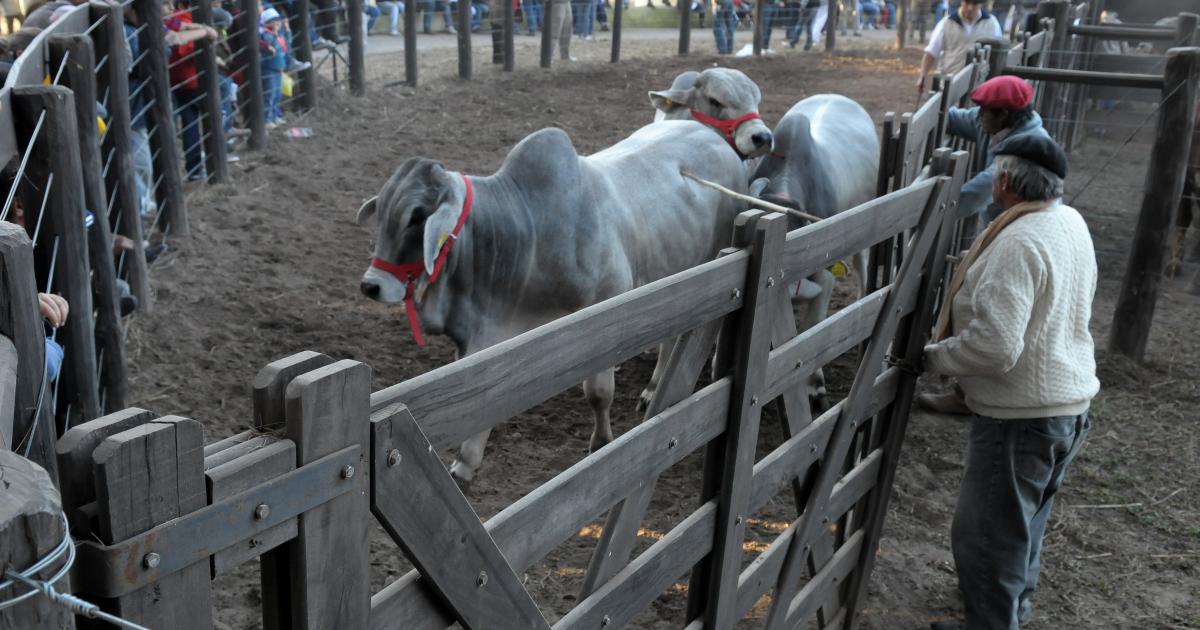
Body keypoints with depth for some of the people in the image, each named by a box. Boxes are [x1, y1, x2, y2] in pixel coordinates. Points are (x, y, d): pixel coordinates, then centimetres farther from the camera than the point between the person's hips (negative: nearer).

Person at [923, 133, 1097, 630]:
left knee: (985, 532, 3)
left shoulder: (1018, 244, -26)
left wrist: (932, 356, -17)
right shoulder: (1072, 222, 4)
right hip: (1069, 402, 10)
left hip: (1022, 414, -10)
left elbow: (994, 346, -32)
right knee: (1025, 517, 27)